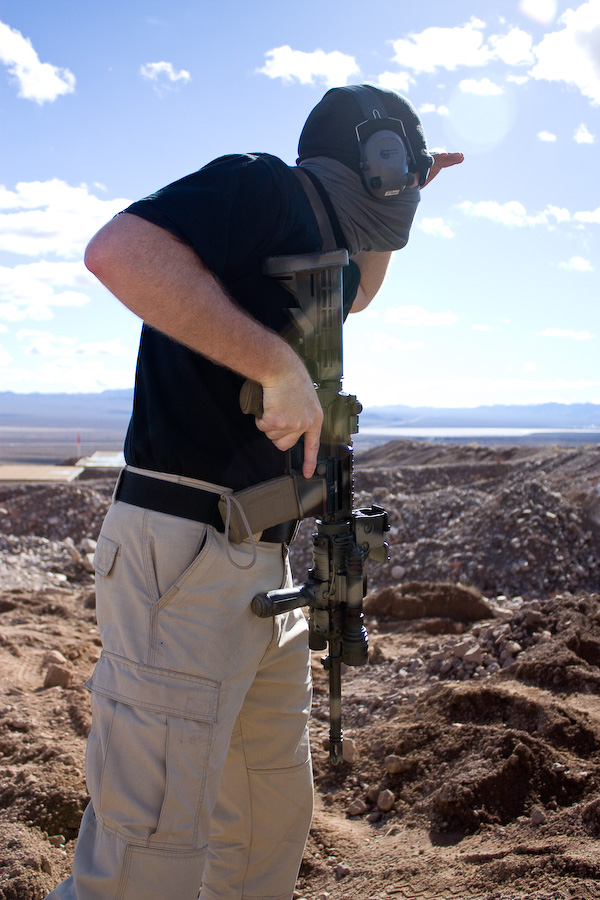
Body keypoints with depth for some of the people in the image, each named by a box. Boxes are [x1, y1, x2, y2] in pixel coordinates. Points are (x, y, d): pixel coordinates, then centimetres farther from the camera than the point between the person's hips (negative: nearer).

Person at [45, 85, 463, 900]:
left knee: (273, 811, 20)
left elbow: (355, 295, 43)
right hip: (184, 556, -10)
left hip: (266, 561, 10)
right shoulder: (266, 188, -9)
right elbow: (119, 251, -26)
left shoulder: (317, 237, 19)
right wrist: (280, 365, -23)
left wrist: (402, 202, 34)